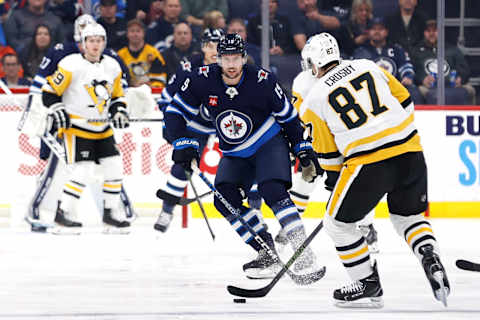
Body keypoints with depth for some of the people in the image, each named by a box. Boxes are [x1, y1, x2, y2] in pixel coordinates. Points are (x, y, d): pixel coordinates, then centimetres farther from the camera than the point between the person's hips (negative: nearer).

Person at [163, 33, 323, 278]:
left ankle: (303, 254, -27)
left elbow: (288, 115, -6)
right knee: (225, 198, -13)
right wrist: (183, 145, -19)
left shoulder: (262, 81, -19)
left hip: (270, 143, -4)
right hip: (234, 154, 4)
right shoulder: (203, 80, -15)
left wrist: (304, 150, -5)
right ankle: (268, 253, -6)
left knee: (272, 190, -26)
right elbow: (175, 112, -7)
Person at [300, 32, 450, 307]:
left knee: (338, 221, 16)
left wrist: (338, 175, 28)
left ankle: (368, 285, 14)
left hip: (368, 163, -5)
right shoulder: (368, 67, 13)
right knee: (409, 216, 26)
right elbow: (405, 102, 16)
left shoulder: (316, 98, 5)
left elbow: (328, 154, 9)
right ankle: (432, 261, 0)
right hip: (410, 154, 5)